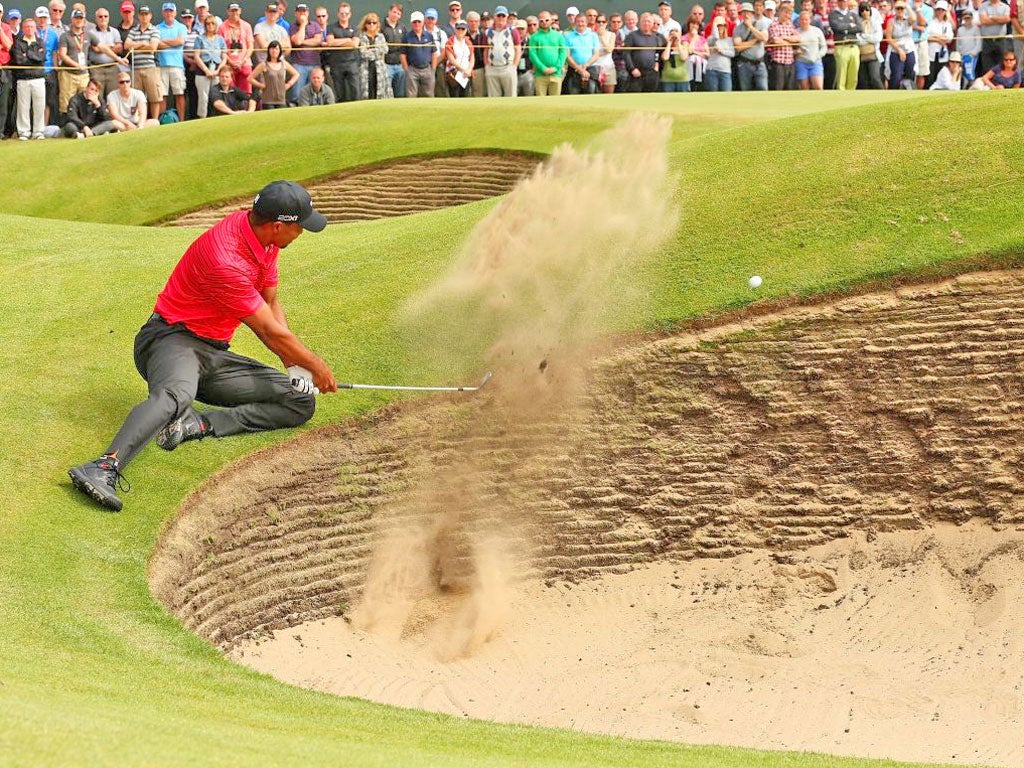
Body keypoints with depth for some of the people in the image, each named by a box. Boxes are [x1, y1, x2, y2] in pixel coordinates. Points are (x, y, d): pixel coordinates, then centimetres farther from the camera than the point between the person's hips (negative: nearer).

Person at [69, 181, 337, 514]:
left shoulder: (264, 236, 4)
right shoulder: (226, 259, -25)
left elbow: (272, 305, 19)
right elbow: (270, 332, -16)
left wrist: (293, 363, 9)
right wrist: (316, 366, -1)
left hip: (215, 354, 9)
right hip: (172, 337, -9)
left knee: (301, 401, -6)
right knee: (176, 395, -43)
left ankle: (199, 425, -23)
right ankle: (105, 468, -61)